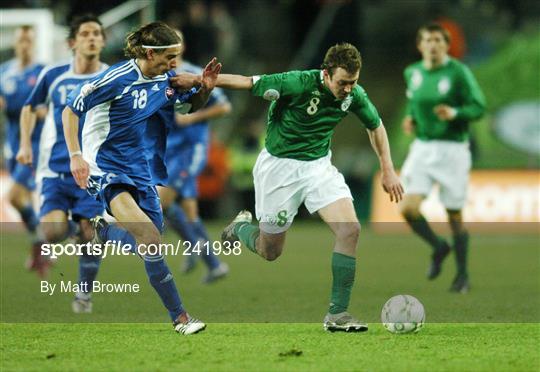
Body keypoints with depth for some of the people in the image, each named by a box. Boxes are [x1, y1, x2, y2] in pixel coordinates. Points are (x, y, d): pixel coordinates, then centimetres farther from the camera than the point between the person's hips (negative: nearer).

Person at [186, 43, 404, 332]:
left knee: (350, 229, -18)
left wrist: (388, 170, 6)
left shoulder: (354, 95, -12)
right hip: (280, 166, -4)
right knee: (270, 252, 7)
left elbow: (375, 126, 9)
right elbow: (245, 82, -22)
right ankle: (241, 227, 44)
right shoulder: (298, 83, -29)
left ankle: (337, 313, -11)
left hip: (318, 165, 4)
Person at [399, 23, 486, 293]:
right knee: (409, 209, -12)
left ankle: (462, 275, 20)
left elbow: (478, 107, -11)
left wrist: (454, 113, -29)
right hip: (422, 149, 4)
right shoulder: (412, 73, 6)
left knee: (454, 216, 3)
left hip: (452, 149, -4)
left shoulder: (458, 72, -10)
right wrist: (410, 118, 3)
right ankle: (438, 247, 17)